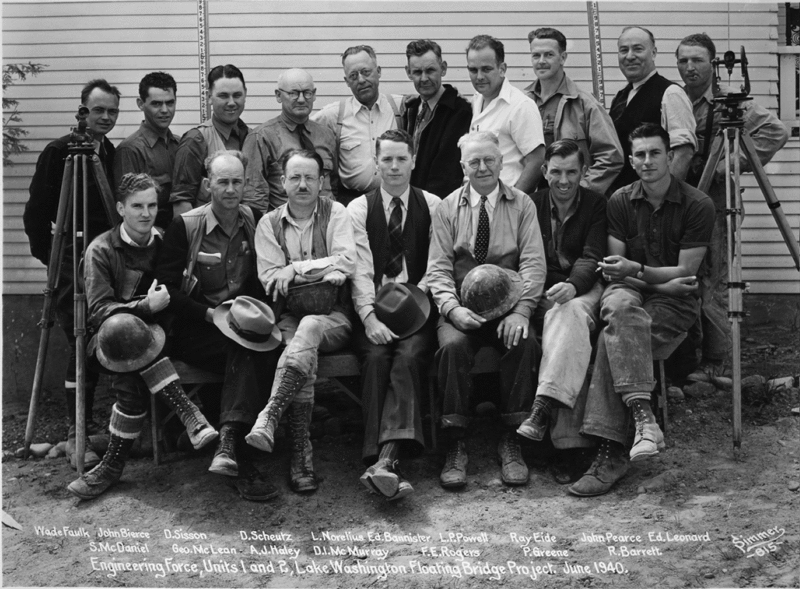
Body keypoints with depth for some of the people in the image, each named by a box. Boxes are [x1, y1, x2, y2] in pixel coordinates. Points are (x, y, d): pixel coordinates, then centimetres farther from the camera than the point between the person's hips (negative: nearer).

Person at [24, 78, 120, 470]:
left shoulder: (112, 154, 12)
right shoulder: (58, 152, -7)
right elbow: (36, 213, -6)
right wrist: (48, 256, -7)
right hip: (71, 262, -6)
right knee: (82, 343, -9)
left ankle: (88, 424, 20)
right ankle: (76, 435, -3)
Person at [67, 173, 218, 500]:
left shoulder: (165, 243, 8)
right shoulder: (101, 249, -3)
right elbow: (98, 310, -10)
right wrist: (146, 306, -22)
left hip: (157, 332, 2)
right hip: (113, 338, -2)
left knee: (131, 380, -32)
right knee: (132, 336, -38)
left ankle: (113, 464, -25)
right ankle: (187, 413, -35)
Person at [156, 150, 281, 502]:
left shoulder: (255, 221, 11)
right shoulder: (184, 226, -1)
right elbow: (165, 290, -4)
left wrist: (254, 310, -4)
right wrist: (212, 314, -14)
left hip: (243, 325, 3)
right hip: (195, 330, -3)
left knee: (252, 356, -33)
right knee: (252, 358, -32)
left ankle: (229, 443, -38)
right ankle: (240, 461, -33)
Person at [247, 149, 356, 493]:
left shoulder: (336, 214, 8)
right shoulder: (269, 223, 12)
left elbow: (347, 262, -6)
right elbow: (269, 279, 2)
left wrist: (295, 269, -10)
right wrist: (324, 273, -10)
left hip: (332, 316, -1)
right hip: (288, 317, 1)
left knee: (310, 328, -36)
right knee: (303, 351, -32)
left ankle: (269, 417, -45)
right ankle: (301, 454, -35)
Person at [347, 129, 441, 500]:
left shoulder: (432, 206, 11)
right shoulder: (359, 209, 9)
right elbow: (360, 270, -2)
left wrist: (415, 291, -18)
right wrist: (370, 318, -18)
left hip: (416, 307, 0)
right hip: (373, 309, 0)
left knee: (410, 356, -29)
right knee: (376, 356, -28)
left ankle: (384, 458, -41)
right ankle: (387, 461, -35)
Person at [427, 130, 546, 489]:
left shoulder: (522, 205, 8)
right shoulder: (448, 208, 9)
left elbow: (534, 264, 0)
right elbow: (438, 268, 2)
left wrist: (521, 310, -18)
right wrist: (453, 309, -17)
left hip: (508, 305, 0)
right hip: (461, 306, 0)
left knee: (525, 342, -30)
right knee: (453, 345, -31)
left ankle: (511, 442, -17)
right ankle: (455, 447, -20)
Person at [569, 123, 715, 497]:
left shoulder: (698, 206, -4)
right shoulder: (620, 202, 5)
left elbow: (685, 273, -8)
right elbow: (615, 267, 3)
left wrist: (635, 269, -21)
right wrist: (663, 282, -12)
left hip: (675, 300, -3)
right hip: (631, 290, 3)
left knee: (614, 338, -32)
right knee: (619, 306, -37)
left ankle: (610, 451, -33)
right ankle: (643, 417, -45)